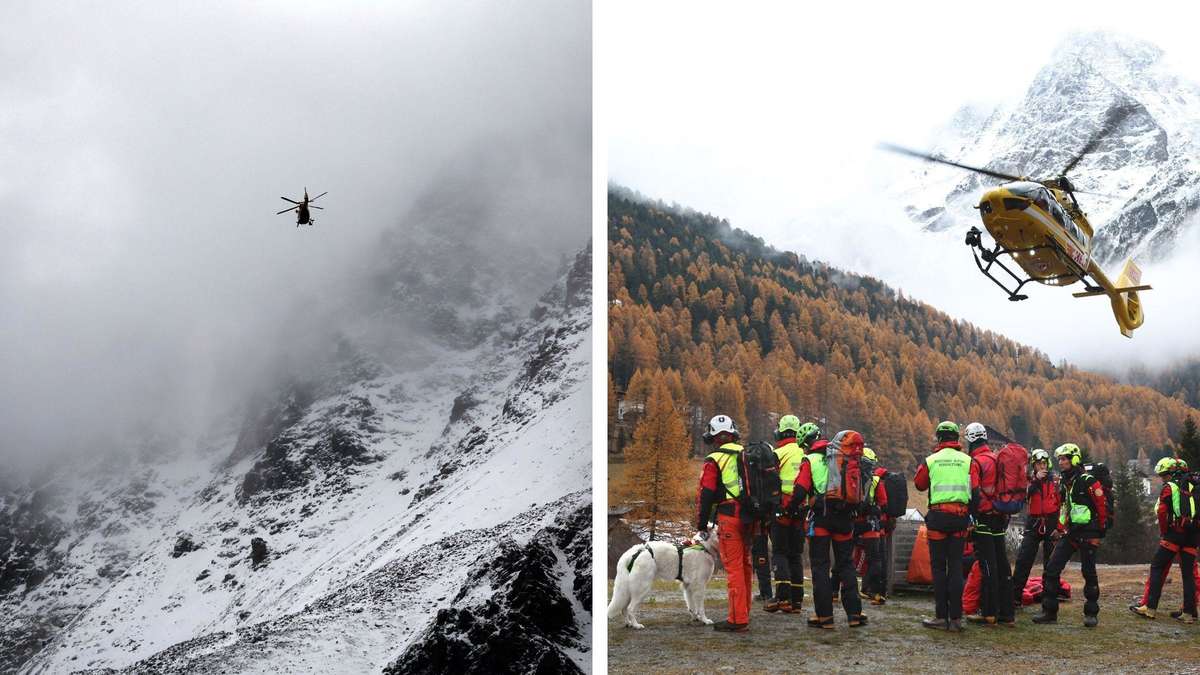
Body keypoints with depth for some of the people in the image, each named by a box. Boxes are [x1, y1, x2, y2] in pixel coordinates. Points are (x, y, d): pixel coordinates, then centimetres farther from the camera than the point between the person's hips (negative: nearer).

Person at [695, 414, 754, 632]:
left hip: (729, 517, -7)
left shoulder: (714, 460, -6)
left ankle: (738, 620, -6)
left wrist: (701, 526, 0)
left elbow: (705, 496, -8)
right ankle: (744, 613, 26)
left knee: (734, 567, -5)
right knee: (744, 565, 16)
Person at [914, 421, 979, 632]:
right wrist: (972, 515, 8)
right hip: (960, 516, 2)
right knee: (956, 567, 7)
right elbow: (975, 490, -2)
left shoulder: (930, 460, 0)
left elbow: (919, 484, 14)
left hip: (938, 515, -2)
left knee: (939, 567, 5)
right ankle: (956, 618, 6)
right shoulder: (968, 461, 2)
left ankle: (941, 616, 3)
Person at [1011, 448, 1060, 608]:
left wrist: (1059, 527, -5)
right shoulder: (1029, 480, 6)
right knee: (1023, 561, -5)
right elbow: (1023, 497, -13)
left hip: (1051, 524, -1)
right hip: (1033, 524, 1)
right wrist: (1036, 480, -18)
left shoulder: (1055, 481, 3)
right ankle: (1014, 597, -5)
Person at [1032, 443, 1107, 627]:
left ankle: (1091, 613, 13)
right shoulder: (1062, 483, 13)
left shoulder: (1088, 482, -11)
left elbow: (1103, 507, -10)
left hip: (1087, 535, -7)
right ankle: (1049, 612, 3)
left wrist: (1099, 533, -8)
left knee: (1089, 574, 1)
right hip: (1069, 534, 7)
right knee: (1051, 570, -1)